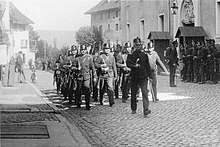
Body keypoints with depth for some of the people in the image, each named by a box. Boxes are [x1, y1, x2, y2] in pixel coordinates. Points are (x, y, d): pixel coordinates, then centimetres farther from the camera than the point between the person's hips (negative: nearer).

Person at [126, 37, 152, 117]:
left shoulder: (144, 55, 4)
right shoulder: (132, 55, 0)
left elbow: (147, 66, 5)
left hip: (143, 77, 0)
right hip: (134, 77, 0)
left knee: (145, 93, -3)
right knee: (133, 93, 4)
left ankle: (146, 110, -3)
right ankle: (133, 109, 11)